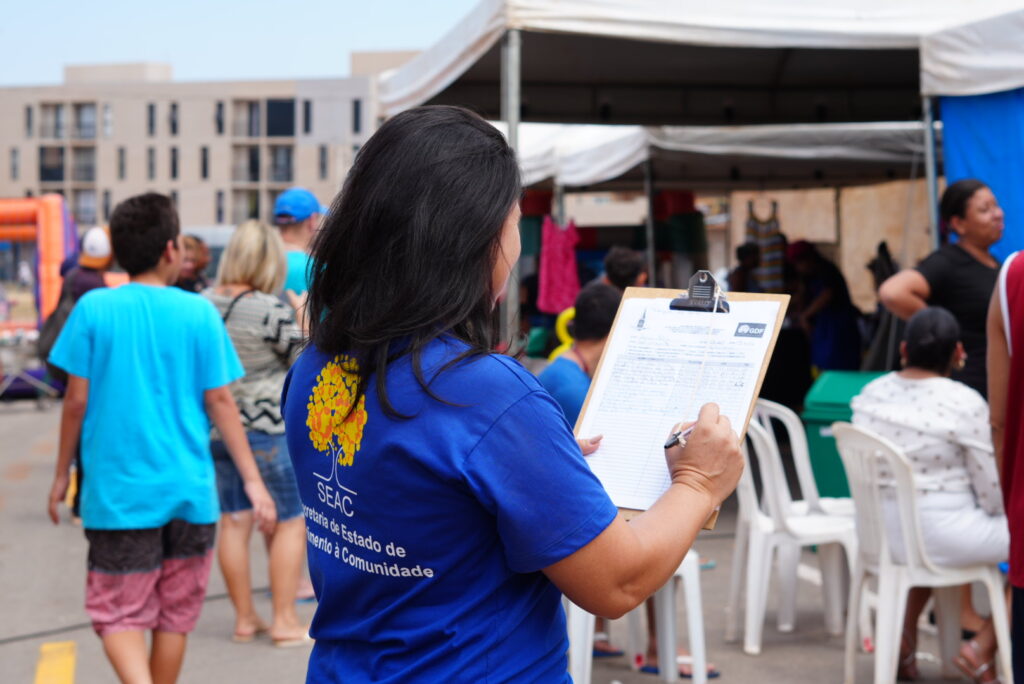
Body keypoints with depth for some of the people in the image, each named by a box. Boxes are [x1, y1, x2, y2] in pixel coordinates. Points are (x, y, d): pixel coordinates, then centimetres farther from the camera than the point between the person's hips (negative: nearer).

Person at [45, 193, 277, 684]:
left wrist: (62, 475, 10)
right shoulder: (199, 312, -3)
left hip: (118, 492, -1)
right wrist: (252, 481, 4)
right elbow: (220, 401, -2)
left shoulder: (94, 309, -5)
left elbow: (77, 400, -3)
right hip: (188, 490, 1)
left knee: (118, 614, 5)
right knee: (174, 615, 15)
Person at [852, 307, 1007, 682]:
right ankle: (982, 648, 10)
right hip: (943, 539, -7)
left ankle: (905, 634, 30)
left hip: (881, 534, 7)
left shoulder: (870, 394, -2)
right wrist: (993, 508, 10)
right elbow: (994, 495, -12)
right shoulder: (965, 403, -18)